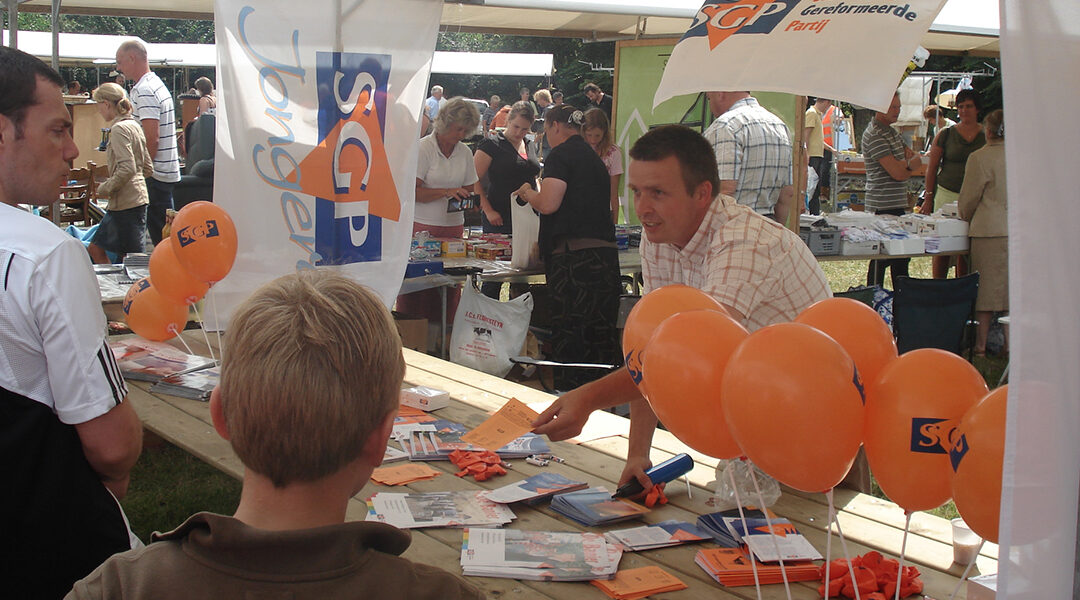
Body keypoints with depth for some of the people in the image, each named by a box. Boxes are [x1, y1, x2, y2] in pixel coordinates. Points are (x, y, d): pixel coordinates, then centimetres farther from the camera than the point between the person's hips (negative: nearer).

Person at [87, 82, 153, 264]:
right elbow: (148, 168, 16)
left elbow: (127, 169, -24)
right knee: (95, 248, 17)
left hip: (126, 203, -10)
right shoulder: (134, 125, 13)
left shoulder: (119, 129, -14)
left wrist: (106, 188, -10)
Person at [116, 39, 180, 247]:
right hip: (167, 169, 10)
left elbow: (152, 138, -23)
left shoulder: (145, 91, -16)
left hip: (155, 173, -10)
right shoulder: (157, 84, 16)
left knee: (159, 232, -5)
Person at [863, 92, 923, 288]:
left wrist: (905, 164, -10)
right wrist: (912, 163, 3)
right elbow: (898, 173, -19)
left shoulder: (893, 132, 18)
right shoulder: (874, 135, -14)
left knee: (902, 257, 14)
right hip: (882, 207, -10)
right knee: (881, 260, -5)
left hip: (899, 205, 10)